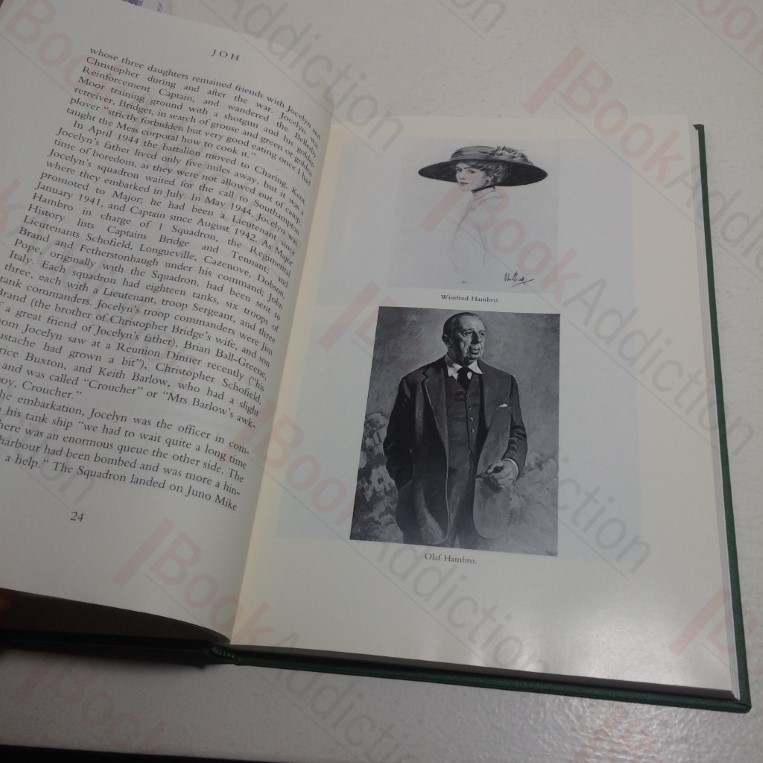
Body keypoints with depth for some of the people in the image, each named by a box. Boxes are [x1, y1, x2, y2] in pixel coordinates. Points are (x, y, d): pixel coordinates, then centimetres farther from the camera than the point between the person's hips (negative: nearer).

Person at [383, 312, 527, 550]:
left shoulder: (505, 383, 11)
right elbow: (395, 442, 3)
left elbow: (517, 433, 16)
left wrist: (512, 463, -3)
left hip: (485, 507, 3)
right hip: (429, 505, -2)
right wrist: (410, 486, -6)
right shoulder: (416, 383, 1)